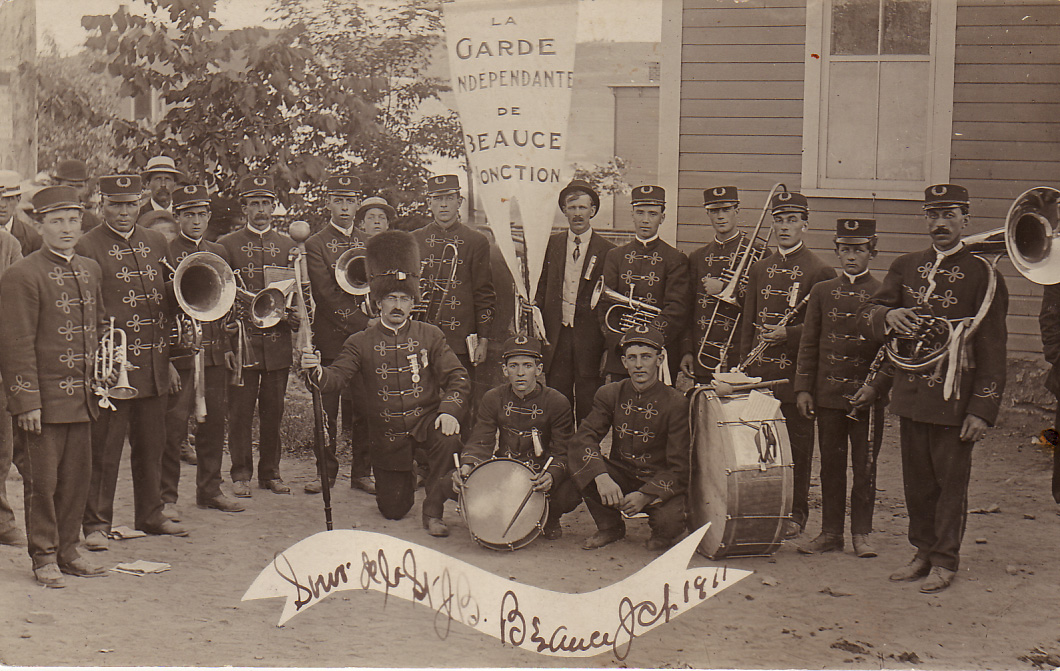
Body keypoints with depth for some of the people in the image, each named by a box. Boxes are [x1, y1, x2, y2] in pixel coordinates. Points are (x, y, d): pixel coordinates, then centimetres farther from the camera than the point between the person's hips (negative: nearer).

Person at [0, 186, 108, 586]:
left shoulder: (90, 271, 12)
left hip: (82, 399, 6)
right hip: (43, 399, -6)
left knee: (78, 477, 11)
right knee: (42, 481, 2)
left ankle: (67, 550, 23)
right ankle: (44, 558, 13)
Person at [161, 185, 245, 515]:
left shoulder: (218, 252, 16)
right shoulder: (165, 253, -2)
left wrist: (227, 345, 13)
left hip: (215, 351, 6)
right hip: (180, 351, -5)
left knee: (214, 420, 10)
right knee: (173, 425, -4)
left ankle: (210, 490, 22)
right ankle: (166, 497, 4)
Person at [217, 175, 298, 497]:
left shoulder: (288, 246, 13)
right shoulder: (227, 245, 6)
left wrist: (291, 313, -5)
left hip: (277, 338, 2)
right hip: (242, 338, -2)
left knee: (273, 410, 7)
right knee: (240, 408, 0)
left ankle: (270, 472, 17)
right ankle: (241, 474, 9)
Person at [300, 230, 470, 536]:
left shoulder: (430, 335, 0)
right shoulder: (361, 342, 0)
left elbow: (457, 378, -5)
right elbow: (337, 377, -10)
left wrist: (450, 410, -24)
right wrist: (317, 372, -34)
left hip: (426, 419, 0)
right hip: (387, 432, 0)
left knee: (448, 439, -35)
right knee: (393, 509, 4)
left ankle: (433, 512, -16)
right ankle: (404, 479, 43)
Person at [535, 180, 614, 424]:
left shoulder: (607, 251, 0)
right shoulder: (553, 244, 10)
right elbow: (542, 289, 15)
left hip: (589, 337, -2)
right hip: (556, 336, 2)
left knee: (588, 408, 0)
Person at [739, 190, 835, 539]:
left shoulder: (820, 271, -2)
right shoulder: (759, 269, 15)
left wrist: (788, 334, -17)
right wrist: (746, 362, 10)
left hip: (796, 370, -4)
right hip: (760, 371, 4)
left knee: (798, 442, 3)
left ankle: (796, 513, 12)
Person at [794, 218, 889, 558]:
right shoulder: (822, 291, 9)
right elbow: (808, 344, 10)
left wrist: (875, 386, -12)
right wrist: (803, 388, 3)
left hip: (867, 396, -2)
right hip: (828, 393, 2)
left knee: (864, 465, 2)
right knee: (831, 464, 8)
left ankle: (861, 533, 12)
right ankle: (831, 531, 15)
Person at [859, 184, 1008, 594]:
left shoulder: (982, 274, -4)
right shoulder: (905, 267, 10)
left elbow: (993, 348, -6)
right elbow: (866, 320, 8)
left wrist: (983, 409, -12)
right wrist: (887, 317, -16)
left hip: (954, 400, -4)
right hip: (910, 394, 5)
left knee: (951, 480, 4)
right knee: (916, 479, 12)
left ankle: (945, 560, 15)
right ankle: (923, 551, 25)